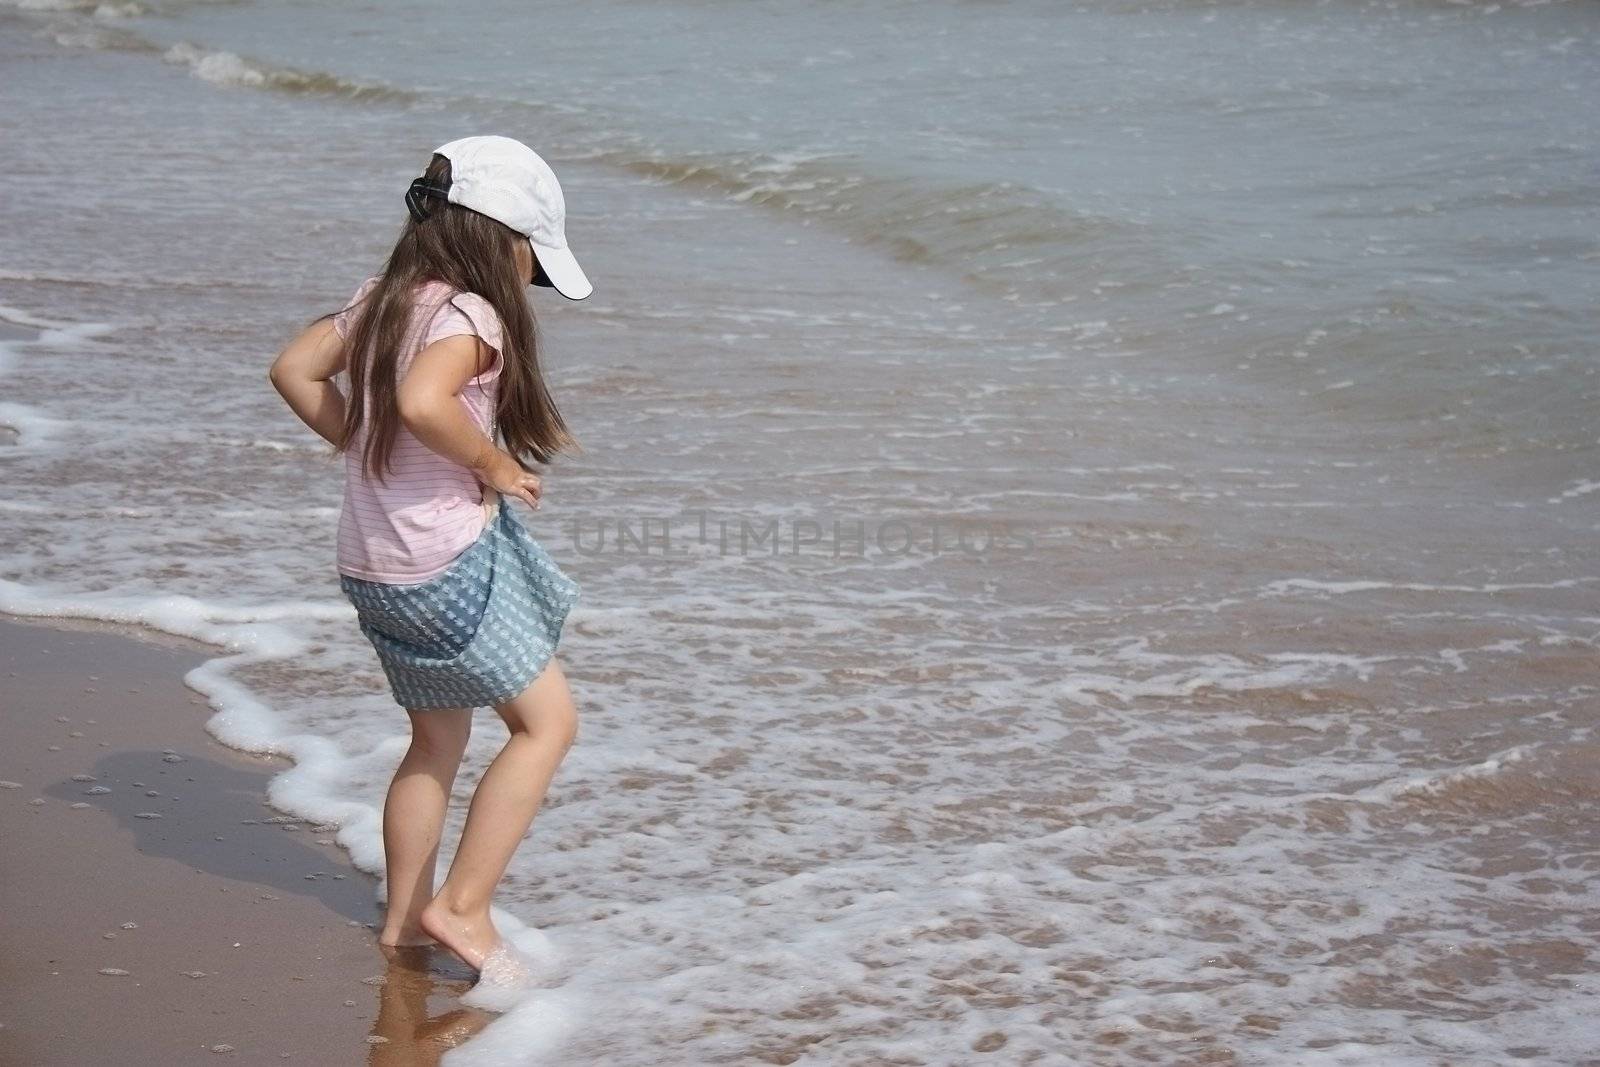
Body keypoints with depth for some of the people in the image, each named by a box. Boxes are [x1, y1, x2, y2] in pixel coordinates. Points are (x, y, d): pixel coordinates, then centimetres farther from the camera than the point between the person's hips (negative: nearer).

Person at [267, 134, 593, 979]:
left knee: (437, 740, 21)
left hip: (374, 564, 9)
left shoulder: (381, 299, 9)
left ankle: (405, 916, 28)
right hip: (450, 564, -9)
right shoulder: (470, 315, -17)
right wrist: (493, 464, -20)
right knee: (547, 722, 2)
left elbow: (295, 370, 12)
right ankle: (461, 907, 0)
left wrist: (360, 446, 13)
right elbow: (421, 400, -35)